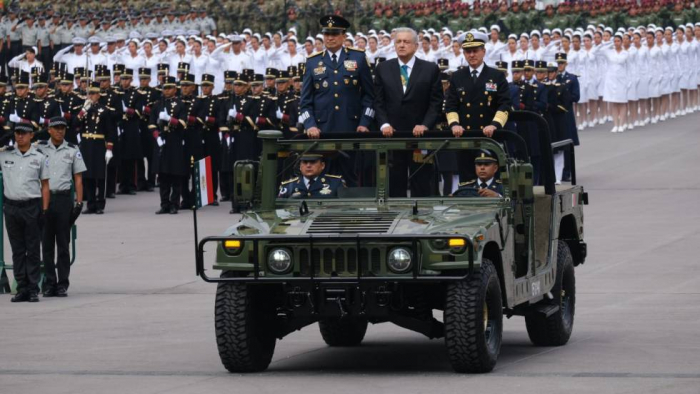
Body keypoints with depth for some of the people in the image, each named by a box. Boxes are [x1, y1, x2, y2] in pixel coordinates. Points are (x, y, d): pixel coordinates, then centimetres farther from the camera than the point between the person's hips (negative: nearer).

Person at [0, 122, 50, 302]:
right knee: (17, 250, 6)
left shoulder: (39, 158, 4)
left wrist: (44, 209, -2)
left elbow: (45, 186, 6)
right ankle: (22, 289, 10)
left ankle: (33, 289, 4)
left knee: (33, 250, 1)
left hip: (32, 206, -2)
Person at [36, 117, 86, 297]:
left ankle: (62, 283, 4)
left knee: (63, 243, 1)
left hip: (63, 198, -1)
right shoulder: (40, 148, 5)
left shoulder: (73, 151, 5)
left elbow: (78, 178, 5)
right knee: (46, 243, 3)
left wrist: (79, 202, -2)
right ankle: (49, 282, 7)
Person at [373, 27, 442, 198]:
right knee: (394, 184, 1)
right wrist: (384, 124, -6)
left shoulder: (430, 69, 5)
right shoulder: (383, 68, 10)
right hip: (392, 134, 1)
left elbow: (436, 102, 2)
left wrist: (425, 125, -11)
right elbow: (378, 101, 8)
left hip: (420, 134, -1)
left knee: (422, 186, 0)